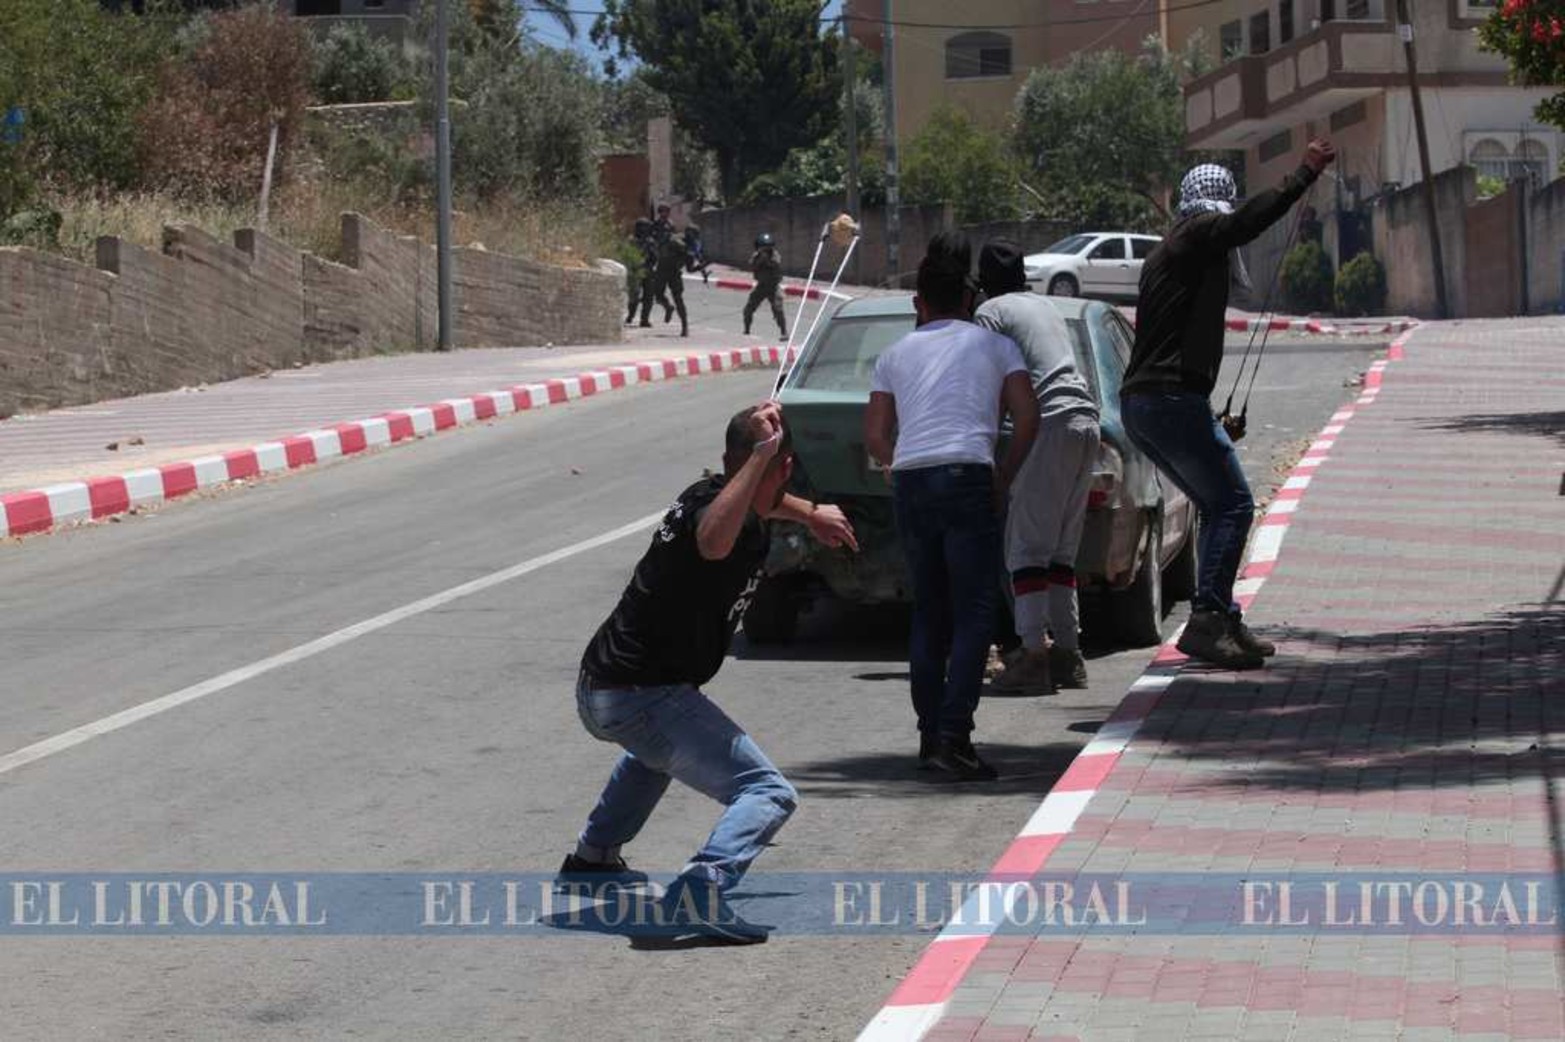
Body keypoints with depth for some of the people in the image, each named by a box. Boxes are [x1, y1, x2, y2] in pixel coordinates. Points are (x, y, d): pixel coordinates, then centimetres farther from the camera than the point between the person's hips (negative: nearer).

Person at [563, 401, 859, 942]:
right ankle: (702, 886, -38)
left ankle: (592, 860, 53)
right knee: (769, 794, -15)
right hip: (646, 699, -10)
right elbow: (714, 542, -48)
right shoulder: (727, 517, -19)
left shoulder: (709, 492, 10)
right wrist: (763, 452, -44)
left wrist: (810, 513, 50)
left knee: (655, 748, 44)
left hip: (597, 691, 10)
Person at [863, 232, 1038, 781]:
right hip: (967, 477, -4)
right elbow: (1027, 417, 4)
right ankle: (954, 734, -15)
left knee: (928, 611, 14)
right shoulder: (994, 344, 13)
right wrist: (1005, 477, 13)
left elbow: (875, 436, 14)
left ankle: (930, 734, 13)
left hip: (908, 481, 4)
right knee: (974, 612, -3)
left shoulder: (896, 354, 20)